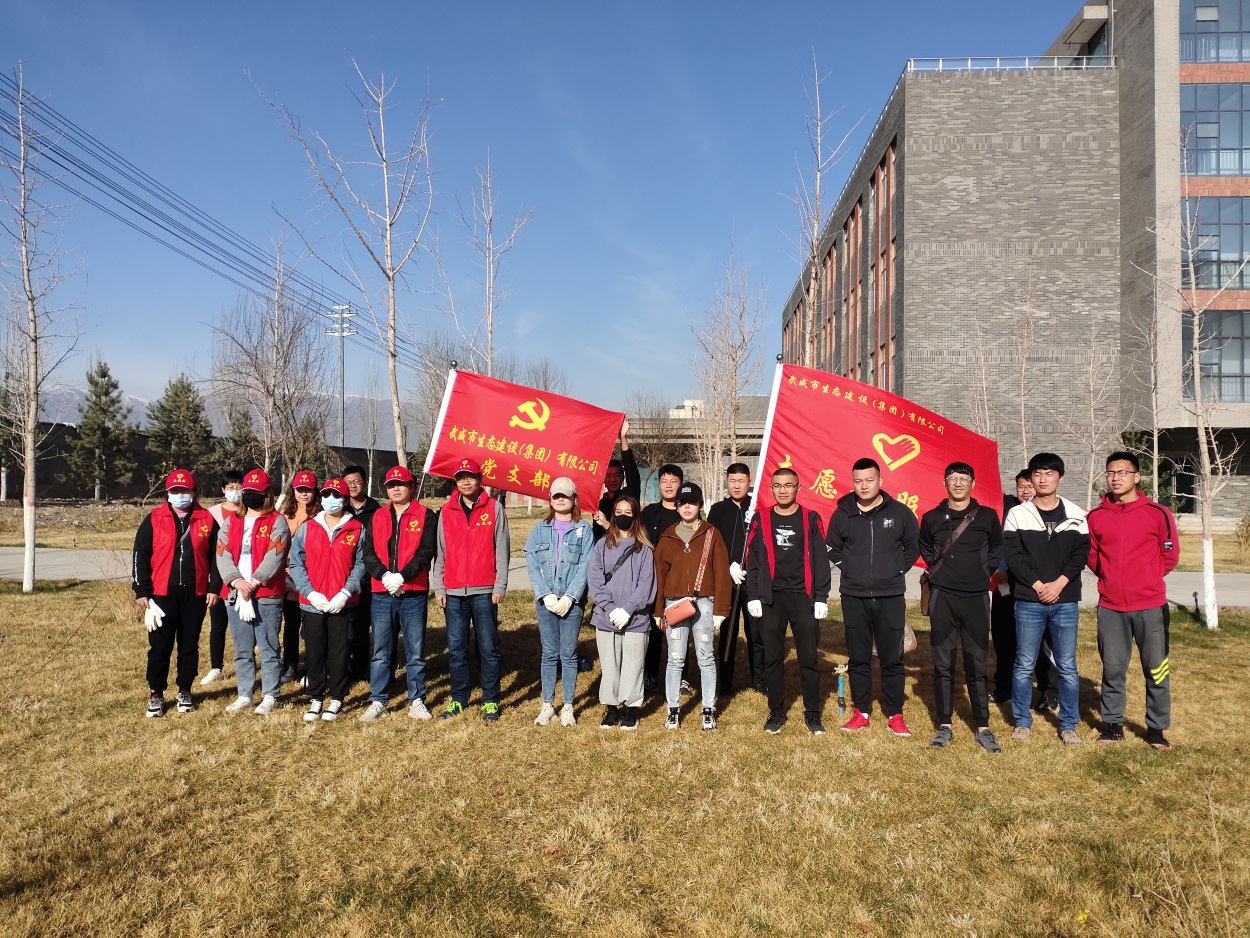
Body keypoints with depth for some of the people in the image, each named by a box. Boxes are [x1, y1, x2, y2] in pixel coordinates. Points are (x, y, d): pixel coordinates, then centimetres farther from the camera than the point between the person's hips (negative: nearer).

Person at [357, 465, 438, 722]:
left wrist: (402, 576, -18)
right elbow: (368, 553, 4)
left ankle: (417, 701, 16)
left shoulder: (426, 516, 1)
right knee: (381, 652, 8)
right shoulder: (377, 517, 12)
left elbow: (426, 552, -7)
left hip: (414, 594, -2)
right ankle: (377, 702, 17)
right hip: (382, 594, 3)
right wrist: (384, 575, -13)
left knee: (415, 651, 6)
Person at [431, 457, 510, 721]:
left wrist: (500, 586, -5)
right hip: (453, 592, 3)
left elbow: (502, 550, 0)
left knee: (488, 648, 3)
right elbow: (440, 552, 10)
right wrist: (438, 586, 4)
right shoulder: (446, 512, 9)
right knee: (456, 649, 8)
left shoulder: (494, 508, 2)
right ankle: (459, 699, 19)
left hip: (484, 591, -2)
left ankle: (491, 701, 12)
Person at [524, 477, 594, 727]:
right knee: (549, 654, 8)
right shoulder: (540, 529, 8)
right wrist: (546, 595, -10)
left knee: (569, 654, 3)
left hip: (572, 601, -2)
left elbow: (585, 567, -5)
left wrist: (569, 597, -14)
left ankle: (568, 707, 13)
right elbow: (532, 565, 1)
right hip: (545, 600, 2)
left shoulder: (584, 530, 2)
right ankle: (547, 705, 16)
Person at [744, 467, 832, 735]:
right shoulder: (761, 520, 5)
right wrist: (752, 596, -1)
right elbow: (752, 560, 5)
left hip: (803, 597, -1)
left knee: (809, 658, 2)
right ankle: (776, 712, 17)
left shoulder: (811, 519, 3)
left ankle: (812, 714, 14)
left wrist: (821, 597, -3)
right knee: (772, 658, 5)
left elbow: (821, 560, 3)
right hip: (770, 598, 1)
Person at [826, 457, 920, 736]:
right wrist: (848, 569, 5)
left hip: (890, 597, -1)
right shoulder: (842, 514, 3)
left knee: (892, 658, 3)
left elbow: (913, 546, 12)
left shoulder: (900, 512, 0)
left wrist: (897, 570, 4)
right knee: (858, 658, 8)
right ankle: (861, 713, 19)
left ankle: (895, 715, 14)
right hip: (853, 597, 1)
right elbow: (832, 548, 16)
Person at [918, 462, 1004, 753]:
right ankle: (944, 726, 12)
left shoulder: (987, 516, 3)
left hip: (976, 597, 0)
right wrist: (938, 569, 9)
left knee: (976, 665, 3)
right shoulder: (932, 518, 5)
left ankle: (983, 728, 11)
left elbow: (997, 549, 19)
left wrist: (984, 572, 8)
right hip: (942, 597, 1)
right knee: (943, 664, 4)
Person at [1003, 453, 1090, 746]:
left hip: (1065, 601, 1)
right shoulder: (1017, 514, 1)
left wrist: (1058, 583, -12)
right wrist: (1037, 584, -13)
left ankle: (1068, 726, 18)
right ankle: (1022, 722, 17)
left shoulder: (1075, 515, 5)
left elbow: (1081, 554, 0)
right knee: (1024, 665, 5)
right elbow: (1012, 555, -4)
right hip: (1028, 601, -1)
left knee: (1067, 667, 7)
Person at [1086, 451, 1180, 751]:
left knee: (1156, 669, 7)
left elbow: (1170, 555, 5)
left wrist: (1147, 580, 4)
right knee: (1112, 669, 9)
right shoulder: (1095, 517, 2)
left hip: (1150, 606, -1)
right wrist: (1111, 578, 7)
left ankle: (1156, 728, 20)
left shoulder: (1157, 513, -3)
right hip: (1110, 607, 2)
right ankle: (1112, 725, 20)